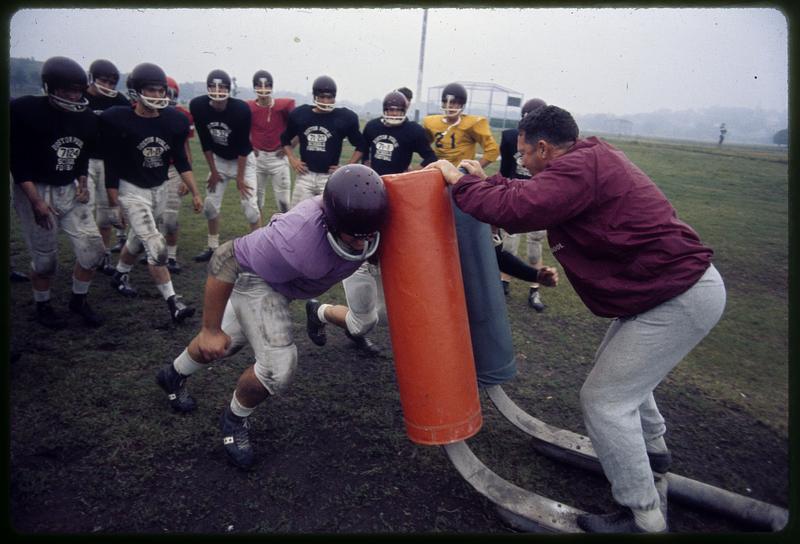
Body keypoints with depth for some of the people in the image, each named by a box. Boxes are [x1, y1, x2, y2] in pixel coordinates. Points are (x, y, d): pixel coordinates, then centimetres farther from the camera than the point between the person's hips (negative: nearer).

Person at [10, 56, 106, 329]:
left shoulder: (86, 118, 2)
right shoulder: (25, 110, -15)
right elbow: (18, 161, -13)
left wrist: (82, 183, 0)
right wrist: (36, 201, -19)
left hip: (70, 191, 5)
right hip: (35, 191, -5)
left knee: (93, 248, 1)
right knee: (46, 258, 2)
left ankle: (78, 300, 23)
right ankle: (42, 307, 27)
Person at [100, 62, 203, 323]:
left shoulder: (173, 121, -5)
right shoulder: (118, 120, -15)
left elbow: (180, 160, 2)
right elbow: (112, 162, -6)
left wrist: (195, 192, 1)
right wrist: (113, 194, -2)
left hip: (160, 188, 5)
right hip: (132, 190, -5)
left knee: (139, 238, 19)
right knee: (156, 247, -13)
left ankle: (119, 275, 45)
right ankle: (173, 302, -9)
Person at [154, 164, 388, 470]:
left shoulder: (367, 217, -29)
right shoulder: (296, 238, -46)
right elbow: (225, 259, -32)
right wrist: (210, 329, -24)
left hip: (285, 278, 7)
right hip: (255, 279, -7)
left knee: (230, 340, 27)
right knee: (278, 366, -17)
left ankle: (173, 376, 58)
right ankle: (235, 420, 18)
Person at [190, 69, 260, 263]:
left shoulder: (240, 109, -28)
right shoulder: (198, 106, -19)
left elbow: (243, 146, -21)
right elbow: (205, 142, -8)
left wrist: (240, 177, -17)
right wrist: (213, 170, -4)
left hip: (243, 160, -4)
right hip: (218, 159, 4)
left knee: (250, 206, -10)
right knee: (210, 204, 5)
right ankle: (213, 246, 21)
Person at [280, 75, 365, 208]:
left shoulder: (345, 117, -4)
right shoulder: (300, 114, 4)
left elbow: (360, 146, 6)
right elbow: (285, 139, 20)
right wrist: (292, 159, 6)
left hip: (330, 177, -2)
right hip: (304, 176, 3)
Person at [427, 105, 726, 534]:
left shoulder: (579, 168, -22)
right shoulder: (591, 160, 10)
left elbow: (515, 209, -32)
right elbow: (535, 197, 18)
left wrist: (459, 181, -17)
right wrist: (484, 180, 15)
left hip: (681, 298, -11)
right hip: (673, 285, 11)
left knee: (604, 399, -5)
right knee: (619, 370, 27)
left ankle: (643, 515, 11)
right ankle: (652, 451, 50)